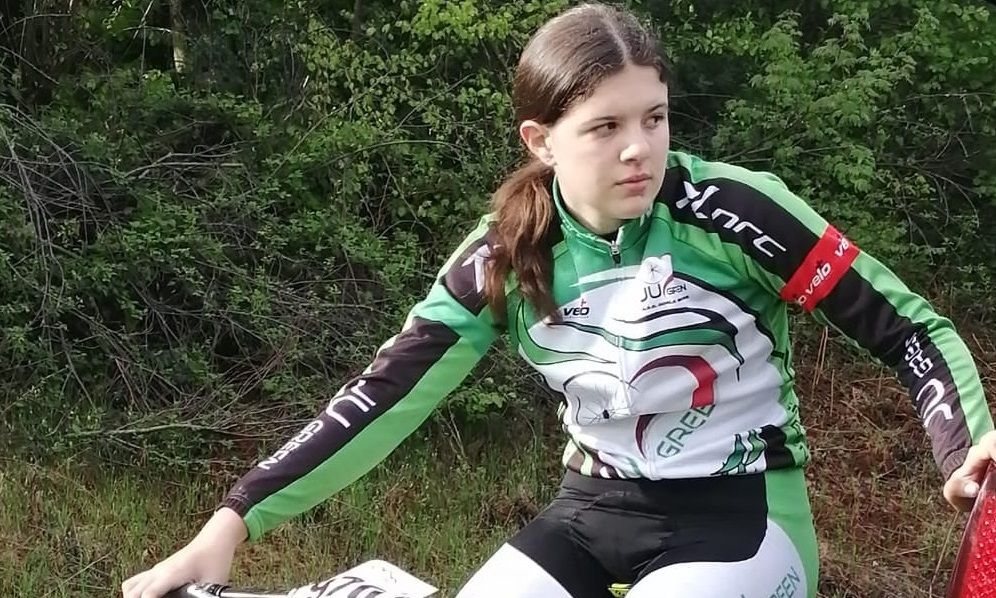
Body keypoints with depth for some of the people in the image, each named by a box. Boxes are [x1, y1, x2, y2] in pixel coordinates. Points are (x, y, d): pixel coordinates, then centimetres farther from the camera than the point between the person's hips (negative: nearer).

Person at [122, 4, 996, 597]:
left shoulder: (728, 210, -18)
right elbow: (385, 396, -8)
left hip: (740, 515, -4)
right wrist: (236, 519, -15)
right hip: (595, 509, 4)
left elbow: (907, 326, -13)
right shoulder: (507, 256, -7)